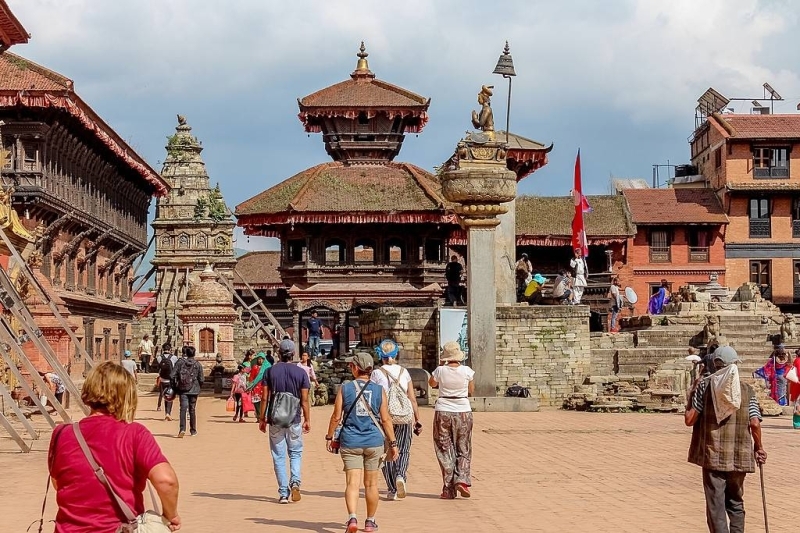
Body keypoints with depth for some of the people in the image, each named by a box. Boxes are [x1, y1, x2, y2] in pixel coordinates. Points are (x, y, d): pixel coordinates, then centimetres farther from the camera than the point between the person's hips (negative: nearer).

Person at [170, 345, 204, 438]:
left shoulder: (180, 362, -1)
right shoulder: (198, 365, 0)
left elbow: (172, 376, -5)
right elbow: (201, 379, 0)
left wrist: (175, 386, 9)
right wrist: (198, 386, 19)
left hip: (182, 389, -1)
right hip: (193, 390, 1)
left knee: (183, 408, -7)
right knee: (192, 409, 11)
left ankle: (182, 429, -24)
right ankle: (193, 430, 19)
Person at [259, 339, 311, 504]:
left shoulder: (270, 371, -1)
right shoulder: (301, 373, -2)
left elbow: (265, 398, -2)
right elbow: (305, 400, -3)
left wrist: (262, 418, 7)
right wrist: (307, 420, 6)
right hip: (294, 420, 0)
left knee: (279, 456, 6)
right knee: (295, 453, 15)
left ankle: (283, 493, 5)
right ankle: (295, 481, -9)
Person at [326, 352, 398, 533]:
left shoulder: (344, 389, -3)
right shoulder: (379, 390, 0)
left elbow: (336, 417, -2)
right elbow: (385, 419, -1)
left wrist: (329, 437, 10)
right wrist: (393, 443, 5)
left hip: (350, 443, -1)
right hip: (374, 442, 1)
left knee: (352, 483, -4)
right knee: (371, 483, 13)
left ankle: (352, 518, -24)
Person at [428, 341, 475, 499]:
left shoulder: (440, 370, -9)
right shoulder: (466, 371, -7)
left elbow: (431, 383, 12)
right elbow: (471, 392, 6)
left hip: (443, 412, 0)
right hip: (463, 411, 1)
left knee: (445, 451, 7)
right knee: (463, 450, 13)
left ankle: (448, 490, 6)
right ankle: (462, 480, -7)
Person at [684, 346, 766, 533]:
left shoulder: (704, 385, -3)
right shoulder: (747, 390, 3)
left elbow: (689, 419, -4)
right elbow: (755, 423, -4)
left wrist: (693, 394, 11)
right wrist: (758, 447, 12)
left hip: (713, 455, -2)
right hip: (739, 457, 2)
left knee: (716, 506, -1)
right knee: (735, 503, 19)